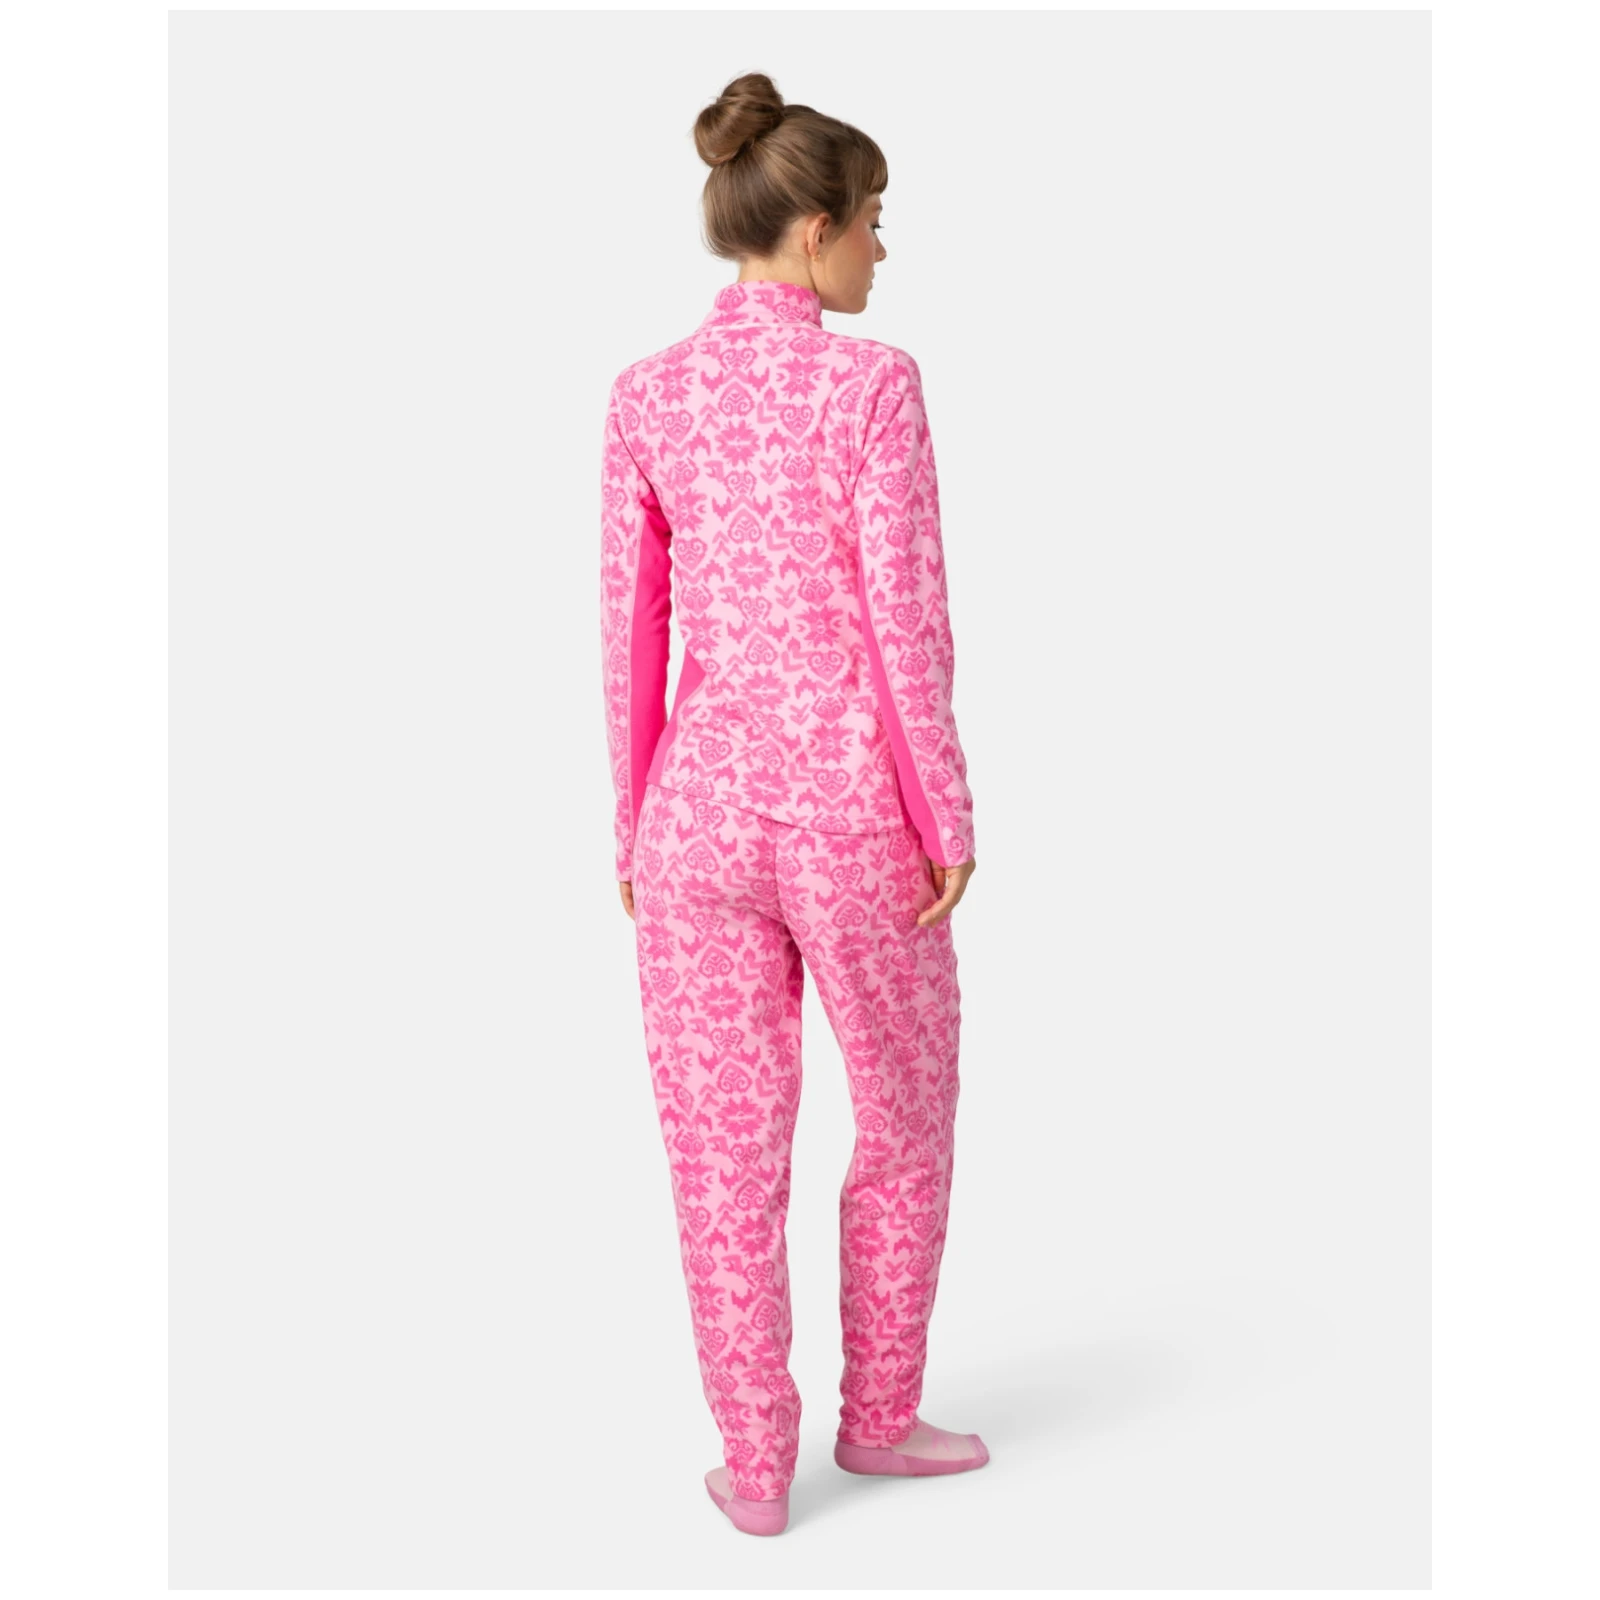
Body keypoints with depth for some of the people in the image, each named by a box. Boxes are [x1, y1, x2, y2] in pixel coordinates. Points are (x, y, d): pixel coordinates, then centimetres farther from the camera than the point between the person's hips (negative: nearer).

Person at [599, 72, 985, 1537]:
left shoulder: (646, 396, 2)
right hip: (850, 814, -3)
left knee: (724, 1149, 12)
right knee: (908, 1112, 18)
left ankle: (756, 1467, 20)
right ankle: (878, 1414, 30)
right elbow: (907, 623, -13)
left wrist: (634, 823, 12)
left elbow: (631, 630, 4)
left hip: (701, 806, 4)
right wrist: (951, 819, -4)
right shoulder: (870, 383, -11)